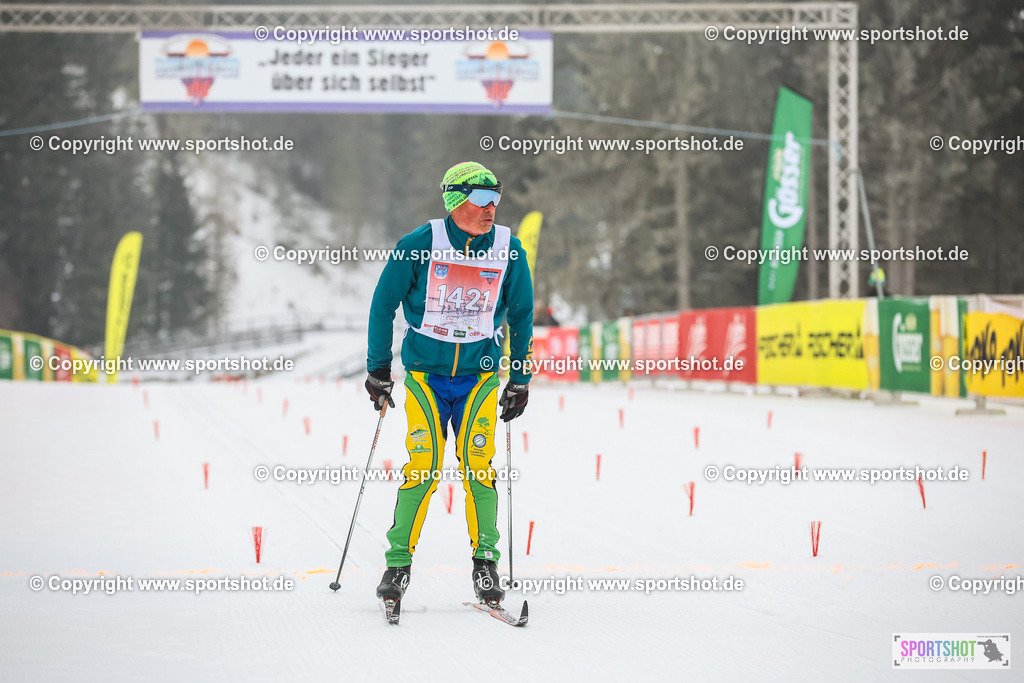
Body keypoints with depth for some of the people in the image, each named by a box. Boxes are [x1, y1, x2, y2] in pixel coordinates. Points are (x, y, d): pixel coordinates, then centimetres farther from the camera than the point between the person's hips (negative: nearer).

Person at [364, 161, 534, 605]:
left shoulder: (509, 251, -2)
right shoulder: (419, 246, -9)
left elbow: (521, 314, 10)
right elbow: (384, 304, 2)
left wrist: (520, 379, 9)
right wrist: (377, 369, 3)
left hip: (480, 373, 1)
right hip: (425, 372, -1)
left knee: (478, 464, -8)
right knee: (422, 465, -9)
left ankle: (485, 561, 2)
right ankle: (399, 563, 0)